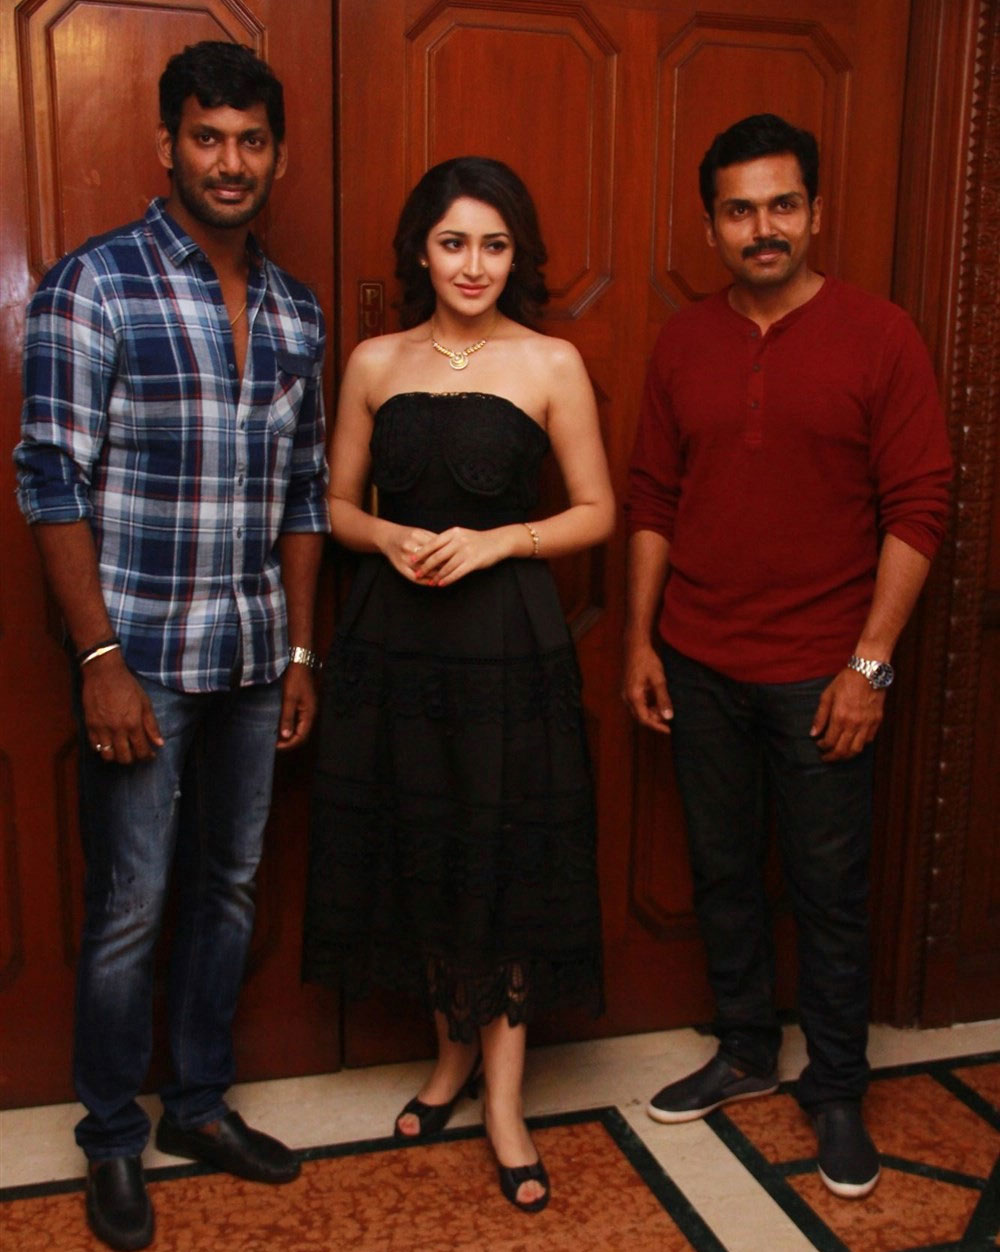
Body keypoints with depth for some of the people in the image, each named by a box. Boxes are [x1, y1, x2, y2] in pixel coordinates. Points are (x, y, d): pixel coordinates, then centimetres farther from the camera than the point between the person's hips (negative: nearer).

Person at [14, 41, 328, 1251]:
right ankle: (112, 1139, 26)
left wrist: (299, 650, 11)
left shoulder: (295, 311, 9)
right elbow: (52, 484, -11)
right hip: (141, 659, -5)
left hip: (252, 659, 6)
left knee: (228, 888, 15)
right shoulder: (92, 287, -8)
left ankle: (201, 1103, 34)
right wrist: (101, 660, -15)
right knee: (128, 911, 5)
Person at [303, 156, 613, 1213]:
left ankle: (503, 1096, 19)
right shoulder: (374, 363, 6)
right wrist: (391, 538, -10)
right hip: (393, 635, 3)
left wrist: (497, 541, -14)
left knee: (504, 857, 3)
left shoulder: (550, 364, -1)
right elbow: (336, 503, 11)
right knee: (411, 848, 10)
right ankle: (453, 1049, 33)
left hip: (506, 638, -2)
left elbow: (597, 512, 1)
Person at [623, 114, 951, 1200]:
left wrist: (869, 662, -12)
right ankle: (743, 1055, 34)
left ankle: (835, 1091, 26)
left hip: (821, 671, -3)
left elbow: (917, 508, -7)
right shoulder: (681, 346, 6)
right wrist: (640, 639, 5)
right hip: (699, 664, 4)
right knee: (721, 871, 14)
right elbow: (651, 498, 9)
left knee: (829, 889, 7)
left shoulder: (880, 338, -5)